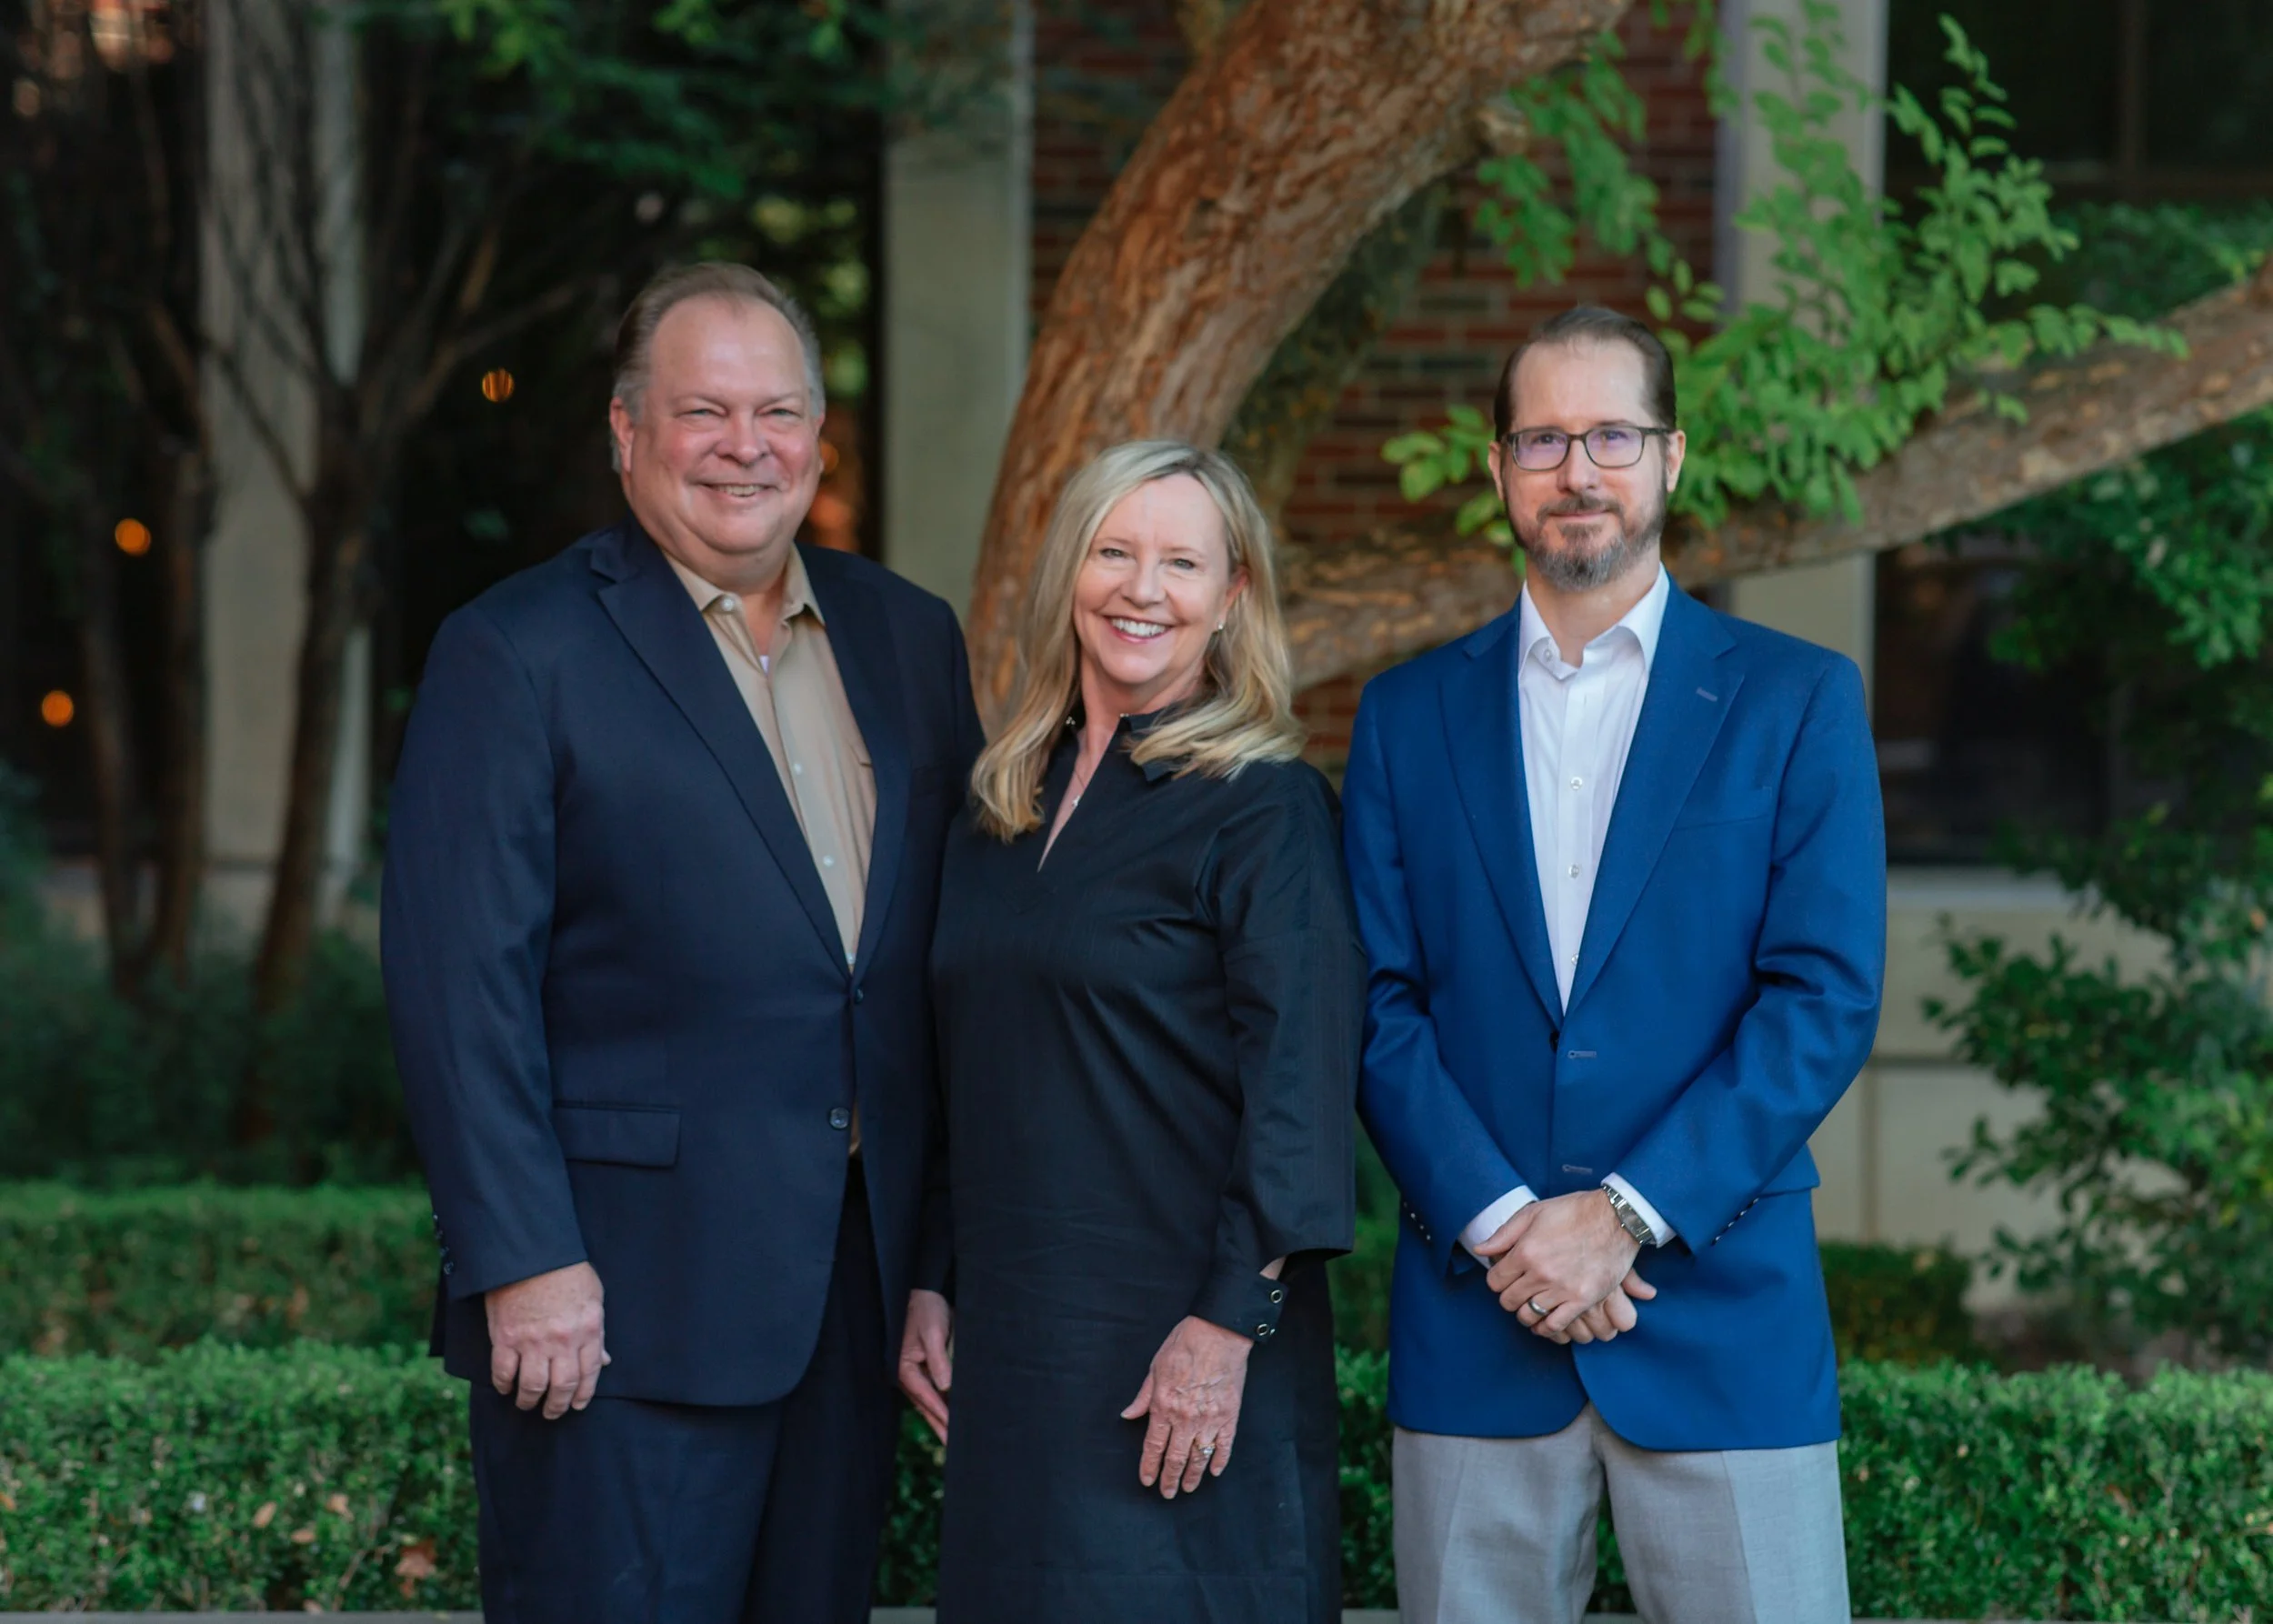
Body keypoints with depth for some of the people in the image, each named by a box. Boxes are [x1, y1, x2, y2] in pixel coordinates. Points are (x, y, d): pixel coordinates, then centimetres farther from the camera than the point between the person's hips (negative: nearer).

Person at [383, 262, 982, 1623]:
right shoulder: (515, 656, -5)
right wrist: (523, 1265, -16)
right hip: (627, 1298, -5)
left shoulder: (909, 640, 12)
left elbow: (962, 938, 14)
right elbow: (460, 985, -10)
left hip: (861, 1293, 6)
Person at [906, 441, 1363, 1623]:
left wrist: (1228, 1325, -19)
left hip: (1182, 1346, -6)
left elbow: (1298, 1080, -13)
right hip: (1008, 1342, 6)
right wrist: (926, 1285, 13)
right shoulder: (999, 806, 12)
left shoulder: (1263, 806, -7)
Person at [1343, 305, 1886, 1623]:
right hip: (1473, 1318, 2)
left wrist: (1626, 1215, -13)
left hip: (1721, 1313, -1)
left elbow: (1826, 998, -4)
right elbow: (1381, 1008, 3)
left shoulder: (1797, 701, 4)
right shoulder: (1411, 713, 10)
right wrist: (1498, 1222, -11)